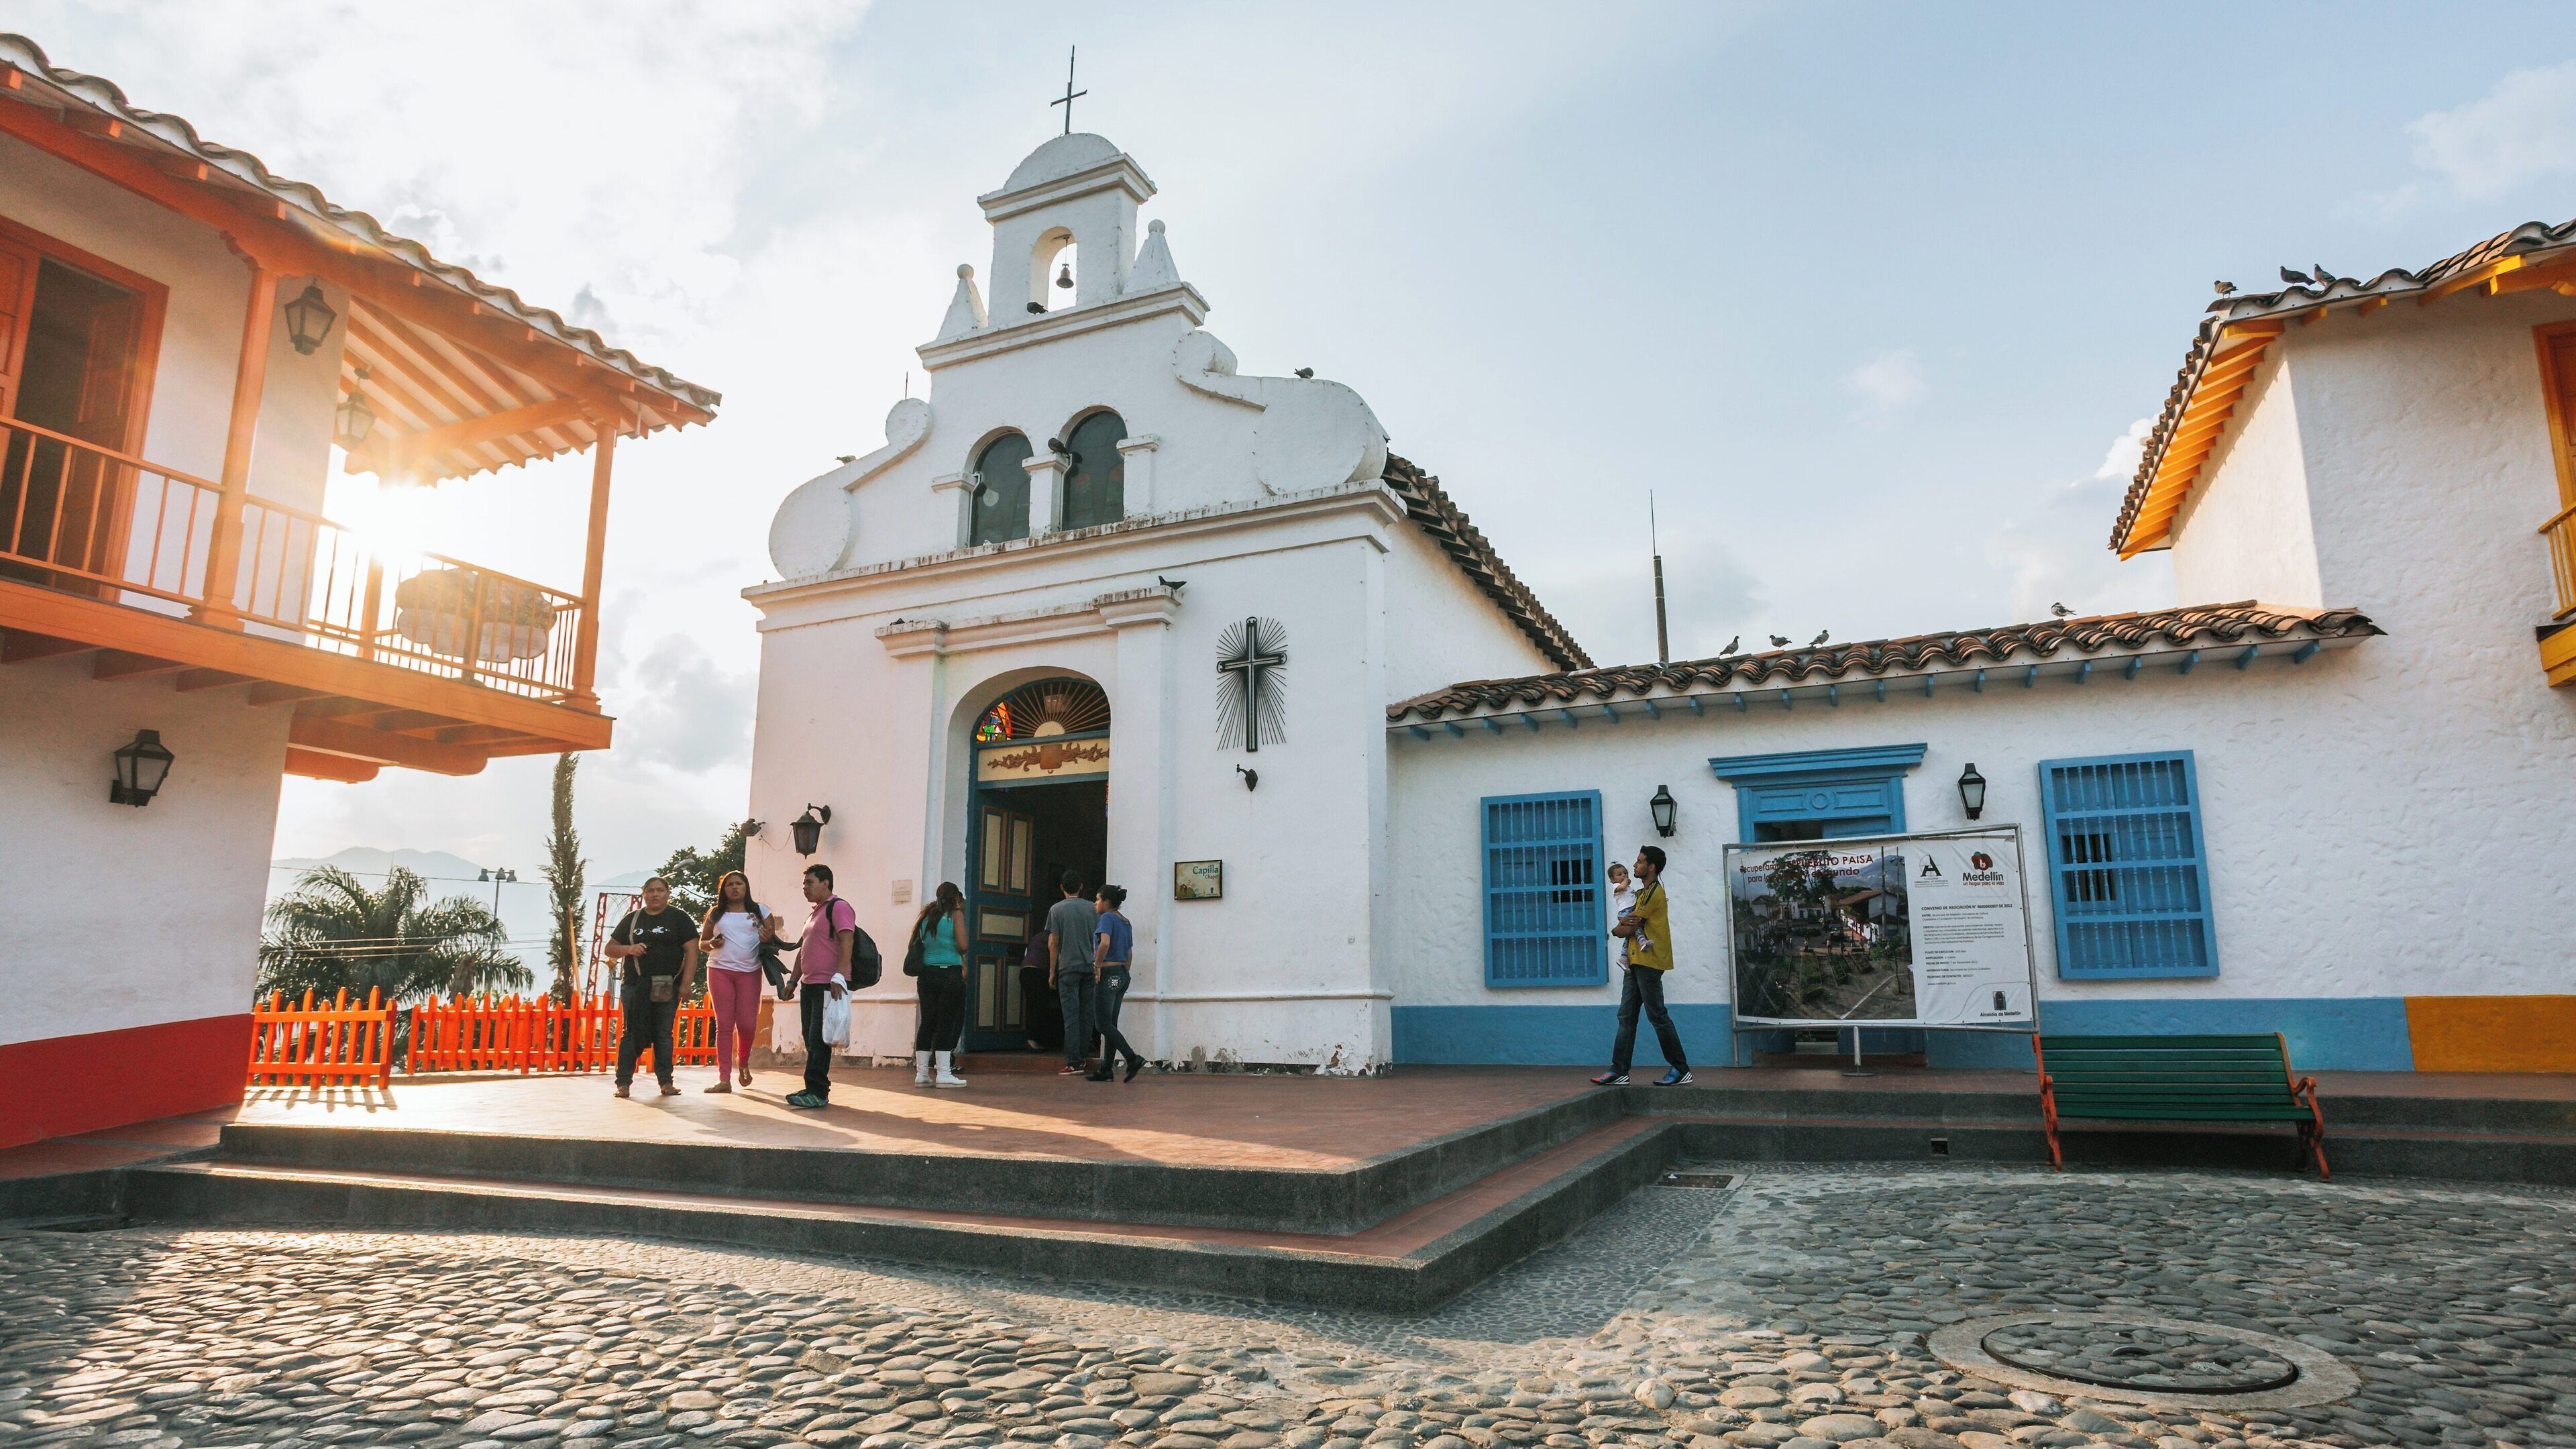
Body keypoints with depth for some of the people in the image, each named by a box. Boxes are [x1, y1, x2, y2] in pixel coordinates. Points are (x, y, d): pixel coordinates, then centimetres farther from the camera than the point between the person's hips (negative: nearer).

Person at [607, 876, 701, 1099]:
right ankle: (624, 1083, 4)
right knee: (631, 1033, 0)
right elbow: (610, 948, 15)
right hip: (634, 986, 2)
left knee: (663, 1034, 2)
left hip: (667, 986, -2)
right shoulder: (632, 919, 12)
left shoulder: (679, 918, 4)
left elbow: (691, 951, -2)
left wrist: (685, 984, -10)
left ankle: (666, 1082, 5)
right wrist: (629, 949, -8)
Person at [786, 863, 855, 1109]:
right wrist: (794, 981, 24)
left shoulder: (838, 907, -8)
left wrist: (839, 976, -28)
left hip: (829, 986, -9)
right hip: (809, 986, 9)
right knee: (811, 1040, 9)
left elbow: (846, 942, -19)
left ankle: (818, 1093, -11)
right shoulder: (813, 914, 22)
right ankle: (813, 1089, 15)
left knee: (818, 1040, -12)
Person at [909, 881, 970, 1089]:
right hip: (950, 974, -6)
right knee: (946, 1023, -3)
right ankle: (943, 1073, -4)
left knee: (927, 1022, 9)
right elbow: (963, 945, -11)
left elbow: (918, 943, 17)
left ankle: (921, 1073, 11)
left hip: (927, 975, 6)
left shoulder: (926, 915, 13)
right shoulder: (955, 914, -4)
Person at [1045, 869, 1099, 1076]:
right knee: (1086, 1014, 10)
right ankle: (1082, 1056, 15)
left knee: (1071, 1015, -4)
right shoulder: (1092, 908, 6)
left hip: (1068, 968, -3)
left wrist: (1052, 971, 4)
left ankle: (1073, 1063, -7)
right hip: (1090, 967, 3)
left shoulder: (1057, 909, -1)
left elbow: (1053, 943, -2)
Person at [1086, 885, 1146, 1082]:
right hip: (1122, 974, 9)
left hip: (1108, 975, -9)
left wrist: (1098, 964, -16)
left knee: (1104, 1024, -6)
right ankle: (1106, 1071, 11)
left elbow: (1105, 943, -27)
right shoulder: (1126, 922, 16)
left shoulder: (1107, 918, -9)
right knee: (1111, 1024, 10)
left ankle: (1133, 1058, -16)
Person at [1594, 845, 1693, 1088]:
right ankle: (1619, 1071, 7)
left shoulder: (1653, 893, -12)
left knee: (1658, 1016, -5)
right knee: (1626, 1016, 6)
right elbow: (1629, 926, 17)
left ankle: (1681, 1070, 4)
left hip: (1648, 963, -10)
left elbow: (1627, 929, -15)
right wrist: (1625, 924, -6)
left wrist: (1618, 928, 7)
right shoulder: (1644, 892, 21)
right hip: (1636, 962, 10)